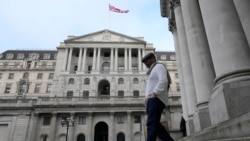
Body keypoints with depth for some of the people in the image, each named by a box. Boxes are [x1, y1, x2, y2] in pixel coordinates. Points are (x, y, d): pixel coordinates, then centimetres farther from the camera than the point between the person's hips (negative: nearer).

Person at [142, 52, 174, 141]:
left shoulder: (159, 66, 4)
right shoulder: (154, 72, 33)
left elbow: (163, 81, -16)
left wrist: (154, 93, -24)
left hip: (156, 100, -10)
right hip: (152, 101, 10)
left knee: (152, 124, -20)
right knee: (155, 125, 4)